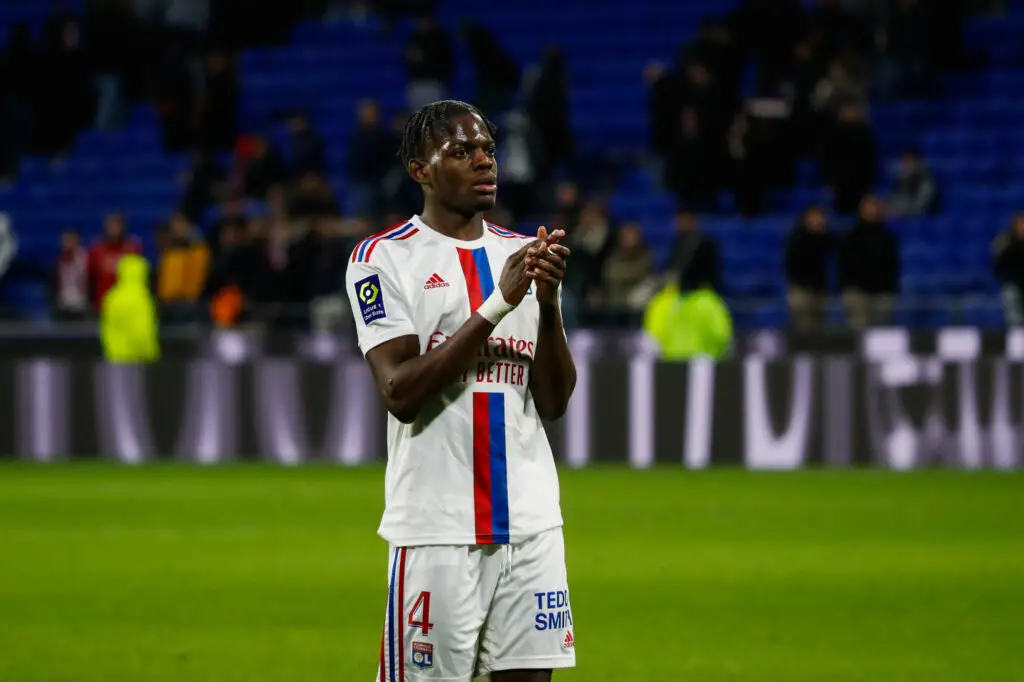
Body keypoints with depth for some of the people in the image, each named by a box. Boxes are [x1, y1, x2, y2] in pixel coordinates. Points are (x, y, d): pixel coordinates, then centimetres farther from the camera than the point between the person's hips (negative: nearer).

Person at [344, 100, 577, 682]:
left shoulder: (523, 255, 12)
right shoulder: (384, 258, -2)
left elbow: (554, 403, 6)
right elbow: (401, 393, -14)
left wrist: (548, 301, -10)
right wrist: (497, 304, -19)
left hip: (530, 522, 5)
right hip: (437, 528, -4)